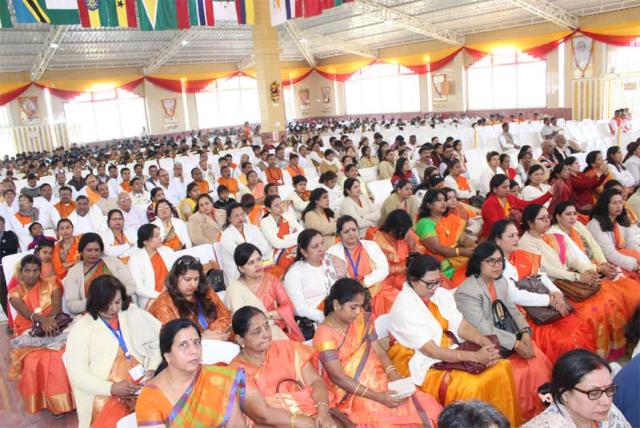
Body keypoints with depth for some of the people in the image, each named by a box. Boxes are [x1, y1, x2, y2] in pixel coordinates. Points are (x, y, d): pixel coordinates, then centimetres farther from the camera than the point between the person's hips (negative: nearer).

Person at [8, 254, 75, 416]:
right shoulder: (15, 292, 7)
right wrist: (41, 319, -34)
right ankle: (42, 401, -14)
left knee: (58, 356, -31)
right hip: (29, 333, 1)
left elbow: (57, 306, -6)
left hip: (52, 328, -1)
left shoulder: (51, 284, 9)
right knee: (33, 361, -30)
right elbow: (26, 313, -12)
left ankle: (63, 400, -17)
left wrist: (50, 319, -30)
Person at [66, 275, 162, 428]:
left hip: (144, 388, 3)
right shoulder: (81, 329, 2)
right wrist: (112, 388, -15)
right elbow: (77, 374, -3)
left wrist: (152, 370, -6)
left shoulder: (133, 313, 11)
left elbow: (158, 341, 11)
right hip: (108, 395, -2)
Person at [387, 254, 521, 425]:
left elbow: (462, 326, 0)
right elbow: (431, 351, -24)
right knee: (471, 388, -27)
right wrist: (475, 356, -28)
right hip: (422, 366, -7)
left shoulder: (441, 294, 1)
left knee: (502, 368, -7)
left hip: (450, 353, 8)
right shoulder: (404, 308, -22)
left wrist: (487, 344, -19)